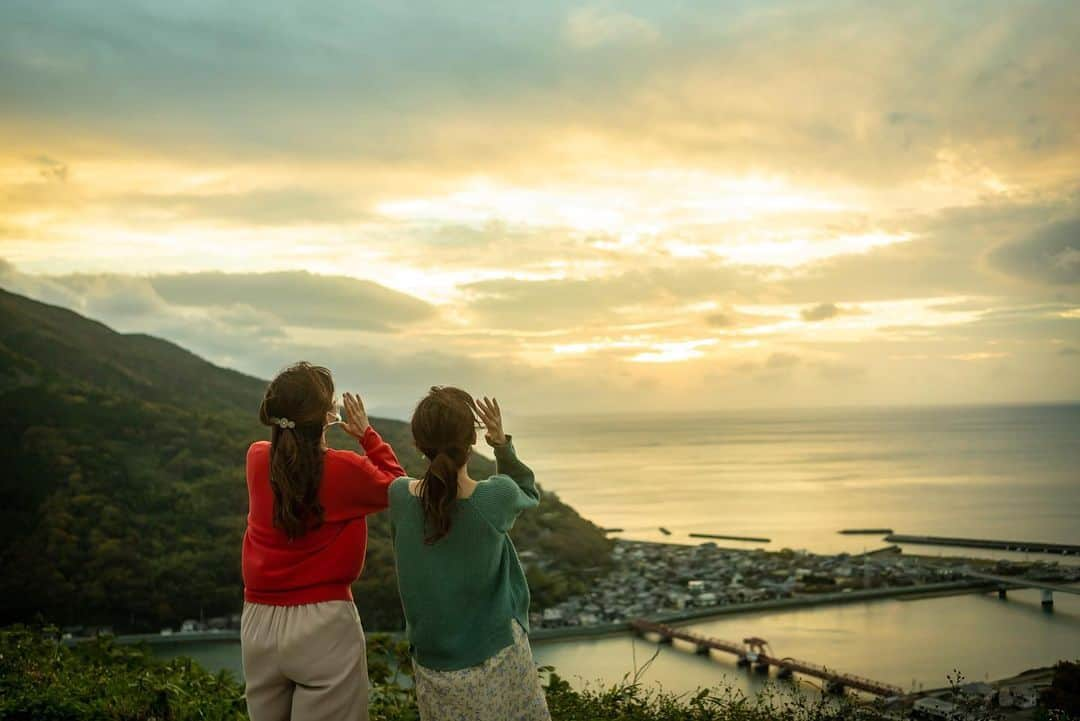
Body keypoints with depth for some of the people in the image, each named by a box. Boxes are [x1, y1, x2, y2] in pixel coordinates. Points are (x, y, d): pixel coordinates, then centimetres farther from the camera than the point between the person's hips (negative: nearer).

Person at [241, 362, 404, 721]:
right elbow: (396, 485, 7)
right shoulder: (346, 470, -13)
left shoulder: (256, 459, -1)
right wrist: (367, 435, 13)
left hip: (258, 623, 5)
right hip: (324, 624, -5)